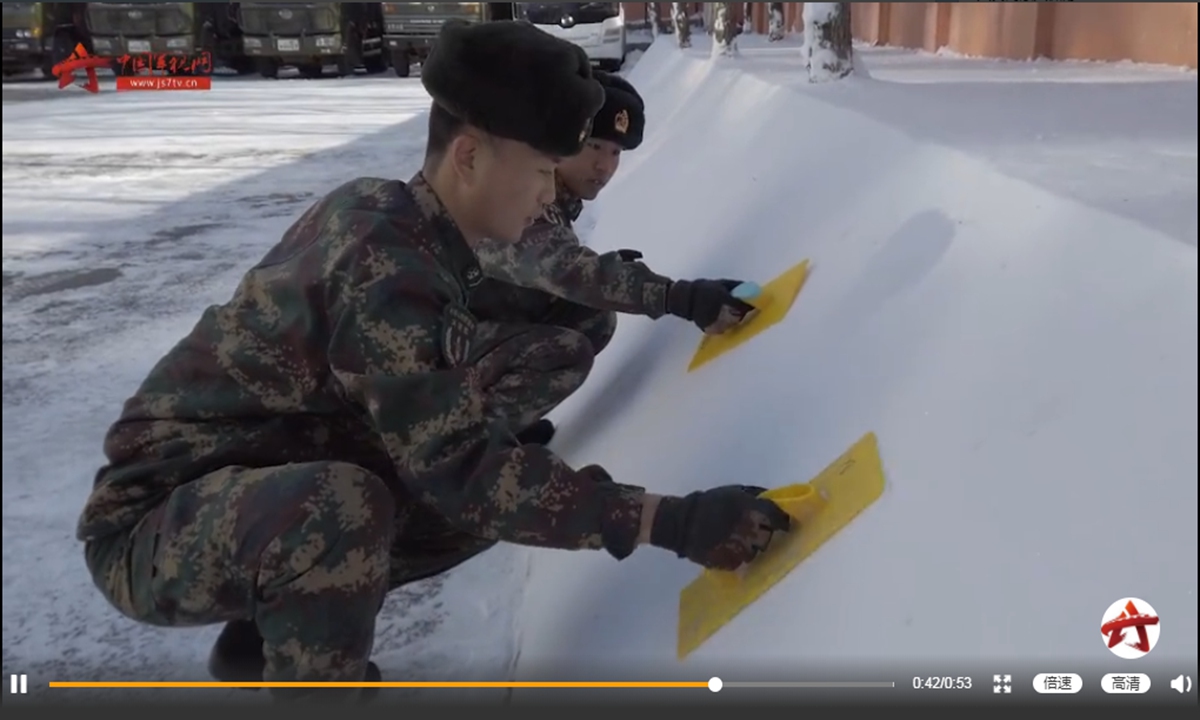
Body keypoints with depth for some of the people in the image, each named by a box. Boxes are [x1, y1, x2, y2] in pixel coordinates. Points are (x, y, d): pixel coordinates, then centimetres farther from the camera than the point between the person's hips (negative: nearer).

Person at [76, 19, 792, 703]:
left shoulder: (377, 206, -3)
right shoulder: (383, 269, -29)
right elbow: (462, 470, -34)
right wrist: (671, 523, -33)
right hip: (154, 527, -9)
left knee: (507, 489, 3)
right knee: (344, 503, -40)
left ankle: (274, 630, 14)